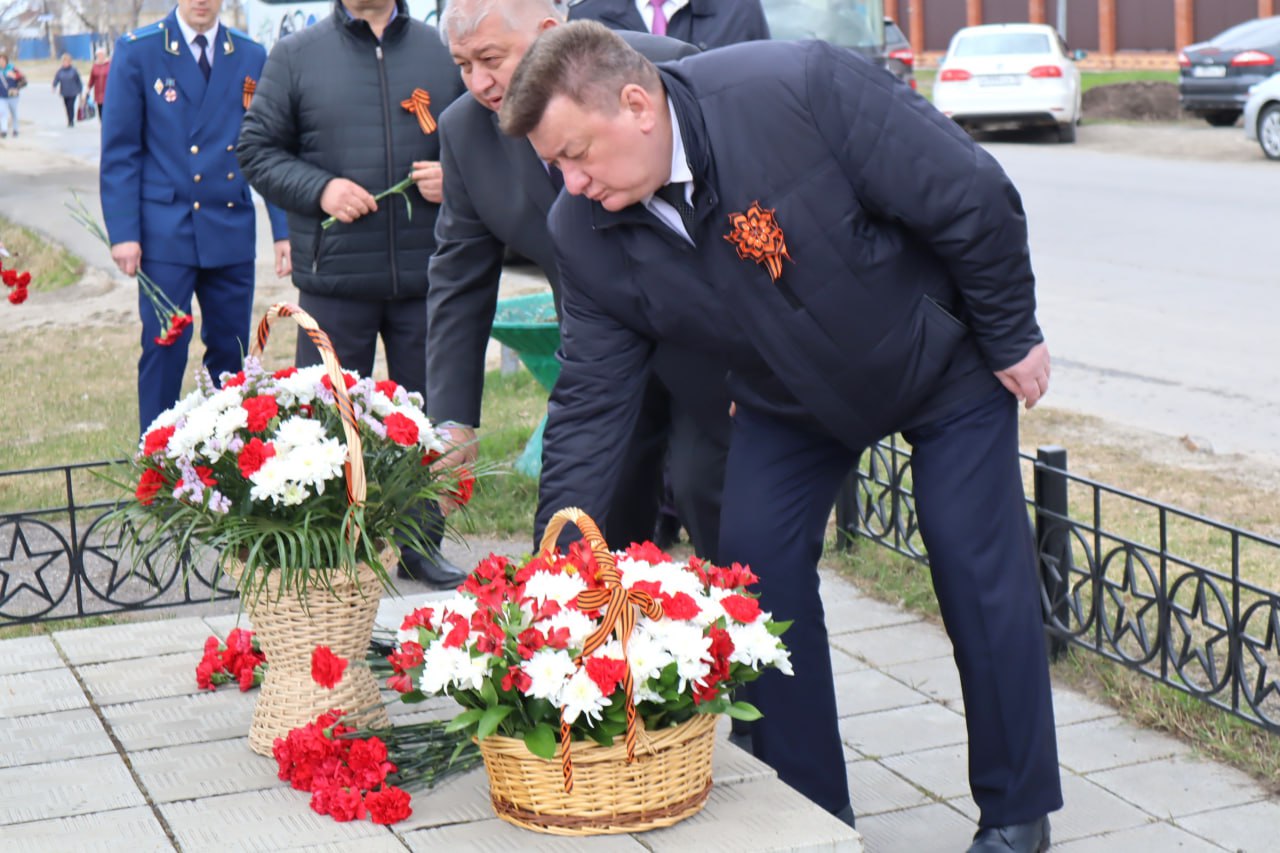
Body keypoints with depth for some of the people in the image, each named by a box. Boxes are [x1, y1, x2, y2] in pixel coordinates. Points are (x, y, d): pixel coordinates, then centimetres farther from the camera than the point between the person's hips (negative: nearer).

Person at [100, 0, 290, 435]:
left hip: (233, 230, 3)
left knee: (231, 351, 6)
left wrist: (284, 230, 2)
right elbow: (120, 151, -2)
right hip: (165, 231, -3)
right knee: (165, 350, -2)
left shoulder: (251, 57, 6)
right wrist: (123, 232, -10)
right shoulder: (137, 51, -2)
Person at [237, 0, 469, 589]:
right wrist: (319, 188, -12)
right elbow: (258, 149, 4)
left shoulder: (443, 52, 8)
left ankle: (422, 546, 23)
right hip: (334, 281, -2)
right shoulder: (296, 55, 4)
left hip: (426, 277, 2)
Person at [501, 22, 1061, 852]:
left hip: (943, 355, -4)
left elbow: (970, 197, -26)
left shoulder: (802, 90, -37)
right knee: (754, 559, -6)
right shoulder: (587, 234, -20)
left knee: (980, 567, -5)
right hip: (792, 400, 4)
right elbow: (590, 405, -14)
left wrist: (1011, 338, -15)